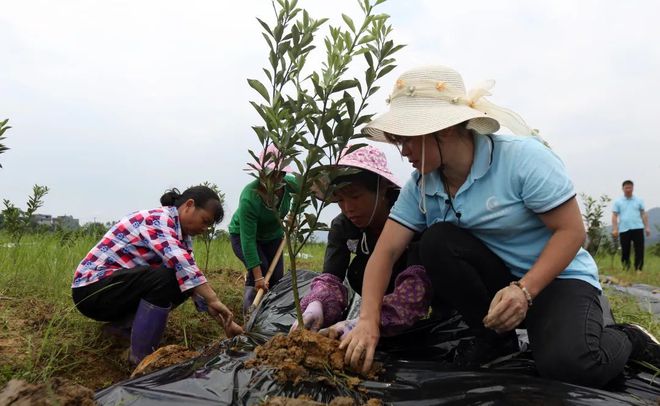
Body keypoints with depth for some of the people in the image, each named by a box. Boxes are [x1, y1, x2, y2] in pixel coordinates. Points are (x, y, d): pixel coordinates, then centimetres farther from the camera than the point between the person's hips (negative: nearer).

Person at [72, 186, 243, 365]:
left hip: (119, 286, 9)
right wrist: (214, 300, -40)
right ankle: (141, 357, -22)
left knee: (187, 283, -1)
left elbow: (192, 274, 2)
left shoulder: (181, 234, 7)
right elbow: (179, 261, -37)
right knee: (163, 277, -30)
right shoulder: (158, 218, -20)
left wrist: (225, 321, -6)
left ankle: (124, 324, 3)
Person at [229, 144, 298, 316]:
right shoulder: (249, 198, -39)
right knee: (260, 266, -26)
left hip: (272, 236, 5)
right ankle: (250, 311, -10)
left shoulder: (289, 184, -25)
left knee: (277, 277, -1)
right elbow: (248, 239, -37)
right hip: (243, 235, -5)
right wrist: (258, 277, -39)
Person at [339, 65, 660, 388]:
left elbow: (572, 231, -19)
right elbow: (386, 251, -13)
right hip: (495, 277, 5)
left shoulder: (522, 158, -22)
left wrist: (524, 290, -31)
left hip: (557, 277, -4)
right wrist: (368, 320, -25)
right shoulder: (420, 186, -8)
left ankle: (626, 340, 6)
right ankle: (494, 337, -3)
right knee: (436, 242, -24)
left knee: (570, 363, -32)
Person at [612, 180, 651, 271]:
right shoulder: (618, 202, 7)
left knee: (639, 251, -4)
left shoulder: (639, 201, 11)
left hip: (637, 228, 1)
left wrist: (647, 227, 3)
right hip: (624, 230, 0)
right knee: (625, 252, 4)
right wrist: (615, 229, -7)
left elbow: (643, 214, 11)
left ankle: (638, 270, 0)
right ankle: (625, 270, 13)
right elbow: (614, 216, 3)